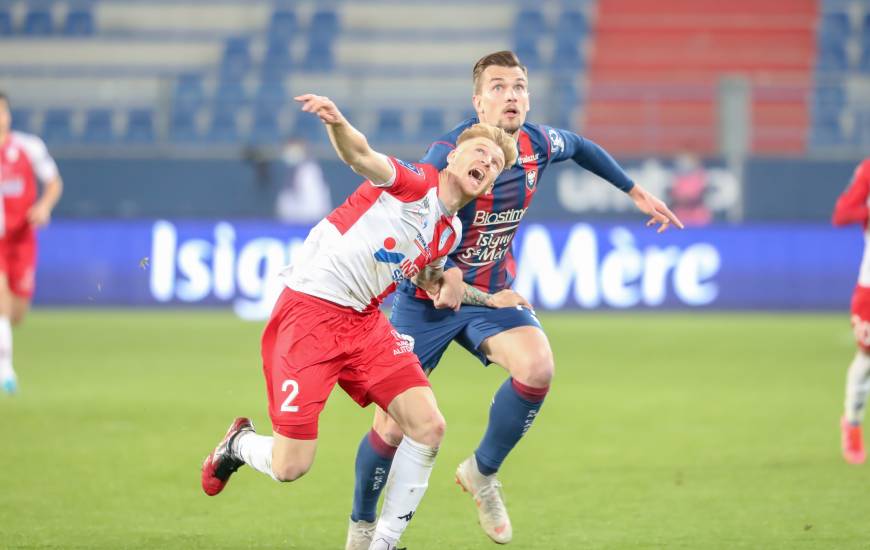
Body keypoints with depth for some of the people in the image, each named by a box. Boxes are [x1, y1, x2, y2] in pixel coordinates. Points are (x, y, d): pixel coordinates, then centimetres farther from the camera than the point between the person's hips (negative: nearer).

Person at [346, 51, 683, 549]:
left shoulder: (537, 144, -6)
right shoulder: (452, 154, -24)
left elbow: (580, 147, 18)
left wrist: (636, 192, 21)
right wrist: (442, 274, -41)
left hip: (491, 292, 4)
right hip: (428, 298, -4)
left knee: (537, 366, -26)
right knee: (394, 427, -5)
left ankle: (482, 472, -1)